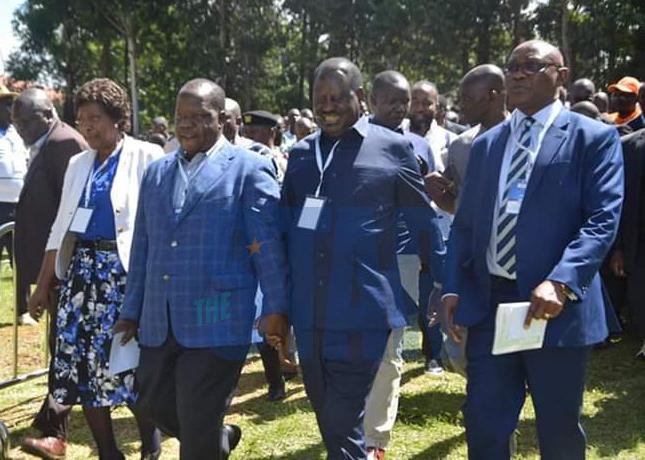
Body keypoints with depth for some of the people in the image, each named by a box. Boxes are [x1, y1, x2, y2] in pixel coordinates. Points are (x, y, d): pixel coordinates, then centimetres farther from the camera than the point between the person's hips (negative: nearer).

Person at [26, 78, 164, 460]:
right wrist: (44, 284, 16)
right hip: (83, 270, 6)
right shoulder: (79, 164, 14)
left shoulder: (147, 157, -3)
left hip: (128, 271, -5)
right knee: (81, 362, 2)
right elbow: (63, 226, 17)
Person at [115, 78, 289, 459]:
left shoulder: (249, 170, -4)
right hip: (159, 321, 6)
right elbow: (143, 248, 17)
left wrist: (276, 309, -12)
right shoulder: (157, 172, 14)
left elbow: (269, 246, -7)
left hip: (216, 320, -6)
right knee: (155, 405, 15)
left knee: (197, 427, 0)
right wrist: (132, 310, 17)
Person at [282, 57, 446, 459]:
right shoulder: (301, 153, 10)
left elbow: (424, 224, 5)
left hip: (363, 311, -5)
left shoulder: (392, 148, -1)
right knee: (327, 419, 14)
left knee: (343, 422, -5)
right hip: (309, 314, 5)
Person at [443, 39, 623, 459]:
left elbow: (603, 219, -12)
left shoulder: (594, 137, -2)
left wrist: (560, 282, -25)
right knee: (483, 423, 9)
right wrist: (454, 288, 4)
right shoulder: (486, 144, 14)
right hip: (487, 302, 4)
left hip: (556, 306, -4)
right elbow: (466, 223, 14)